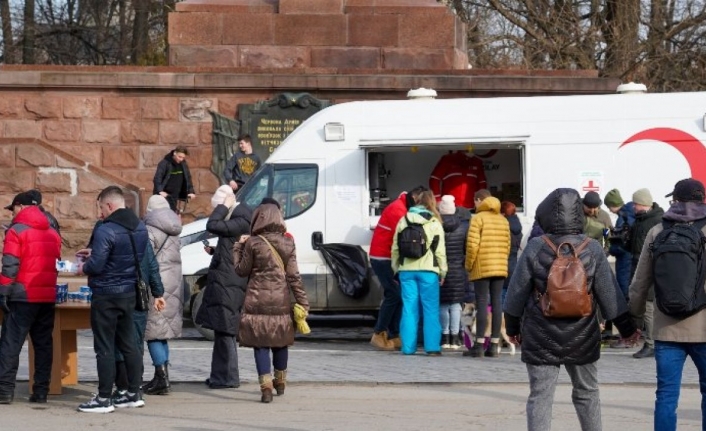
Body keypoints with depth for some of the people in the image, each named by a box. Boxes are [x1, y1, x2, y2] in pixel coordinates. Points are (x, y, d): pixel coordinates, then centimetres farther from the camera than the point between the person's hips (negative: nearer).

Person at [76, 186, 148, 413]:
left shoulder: (106, 230, -21)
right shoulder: (140, 228, 7)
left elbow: (96, 265, -24)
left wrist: (84, 268, -1)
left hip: (106, 295, -8)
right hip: (129, 293, 8)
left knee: (104, 348, -2)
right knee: (128, 344, 16)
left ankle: (104, 398, 1)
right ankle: (134, 394, 20)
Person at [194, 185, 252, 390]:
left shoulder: (242, 221, -16)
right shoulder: (234, 218, 16)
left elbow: (212, 226, -25)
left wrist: (224, 205, -15)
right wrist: (214, 251, 12)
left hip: (229, 286, -10)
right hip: (223, 282, 10)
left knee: (224, 329, -5)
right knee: (221, 329, 16)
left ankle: (228, 377, 0)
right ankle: (220, 375, 23)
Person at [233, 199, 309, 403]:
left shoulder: (253, 243, -8)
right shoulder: (287, 243, 1)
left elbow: (241, 270, 1)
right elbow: (294, 276, 0)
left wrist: (239, 247, 12)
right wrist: (302, 301, 4)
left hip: (258, 301, -3)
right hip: (281, 301, 4)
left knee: (260, 343, -1)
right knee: (280, 341, 18)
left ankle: (266, 386, -11)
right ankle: (280, 382, 33)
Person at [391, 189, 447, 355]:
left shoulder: (403, 221, 7)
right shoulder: (434, 223, 0)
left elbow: (395, 247, 9)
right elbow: (440, 250, -2)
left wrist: (396, 268, 17)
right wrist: (443, 271, 7)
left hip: (406, 270, 3)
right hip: (428, 270, -3)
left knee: (409, 308, 4)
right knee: (430, 309, 2)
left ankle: (408, 346, 2)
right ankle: (432, 346, -3)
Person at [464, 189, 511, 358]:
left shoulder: (478, 218, -5)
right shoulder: (503, 220, 14)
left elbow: (472, 244, -12)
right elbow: (507, 245, 11)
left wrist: (469, 265, -2)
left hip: (482, 268, -5)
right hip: (500, 268, 5)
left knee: (482, 304, -6)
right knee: (497, 304, 5)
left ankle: (479, 344, -9)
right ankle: (494, 344, 5)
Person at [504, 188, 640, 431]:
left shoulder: (535, 249, -9)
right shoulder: (592, 250, -5)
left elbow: (517, 293, -2)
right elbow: (609, 295, 0)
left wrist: (512, 327, 12)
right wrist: (627, 328, 11)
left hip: (541, 339, -2)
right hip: (581, 338, 2)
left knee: (540, 397, 0)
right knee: (586, 393, 17)